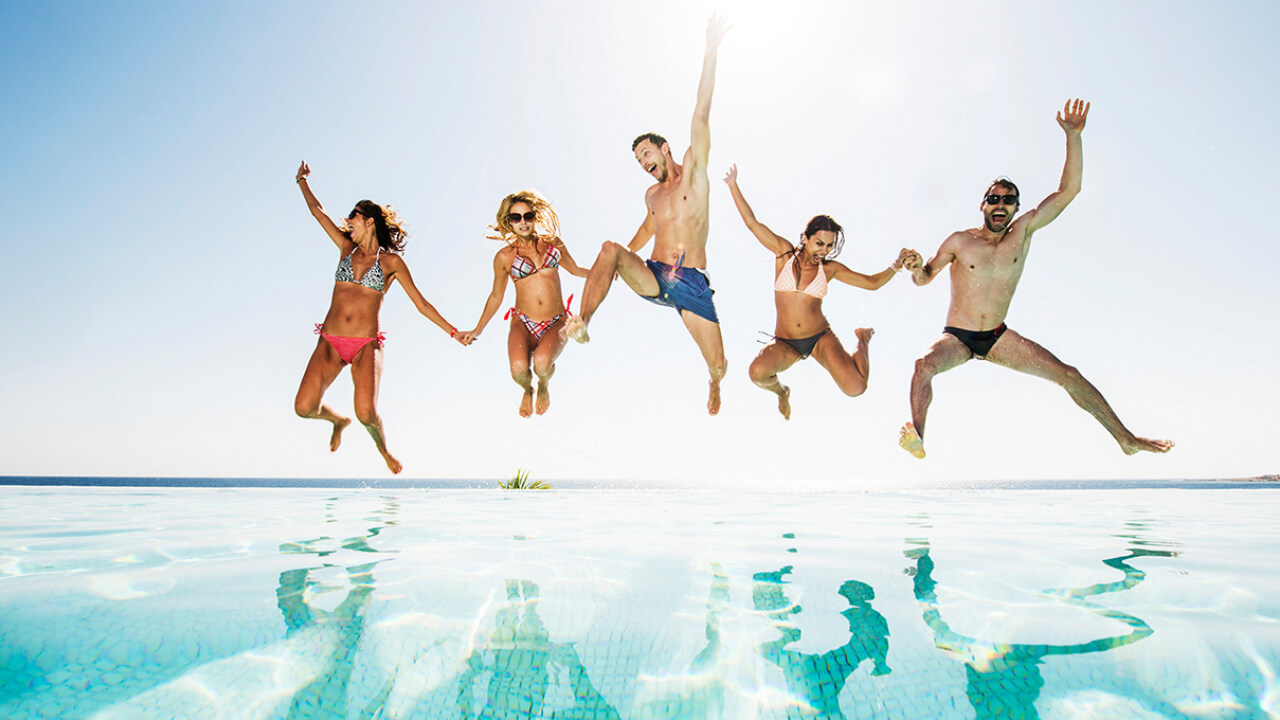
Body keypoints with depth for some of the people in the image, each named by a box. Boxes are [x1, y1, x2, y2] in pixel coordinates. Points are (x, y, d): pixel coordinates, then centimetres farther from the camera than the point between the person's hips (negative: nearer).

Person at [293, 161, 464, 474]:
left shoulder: (391, 261, 4)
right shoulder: (347, 247, 14)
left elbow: (421, 303, 4)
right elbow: (317, 211, 22)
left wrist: (453, 332, 0)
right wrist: (302, 180, 29)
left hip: (366, 345, -3)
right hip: (330, 342, 4)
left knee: (366, 414, -21)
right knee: (304, 407, -11)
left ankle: (382, 447, 16)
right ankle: (339, 420, 26)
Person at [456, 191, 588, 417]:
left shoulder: (553, 243, 7)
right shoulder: (504, 257, 3)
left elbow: (576, 270, 25)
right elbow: (496, 296, 16)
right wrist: (477, 330, 19)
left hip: (556, 324, 1)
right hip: (523, 324, 0)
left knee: (542, 363, -31)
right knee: (519, 368, -29)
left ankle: (543, 387, 11)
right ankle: (527, 390, 13)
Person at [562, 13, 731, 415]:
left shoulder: (693, 173, 4)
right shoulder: (652, 194, 19)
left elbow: (701, 118, -5)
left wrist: (710, 53, -12)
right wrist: (620, 262, 42)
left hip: (692, 284, -3)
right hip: (652, 278, 3)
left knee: (717, 365, -2)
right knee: (611, 249, -27)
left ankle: (714, 385, 36)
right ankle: (582, 324, -33)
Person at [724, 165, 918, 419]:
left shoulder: (830, 268, 2)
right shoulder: (785, 252, -1)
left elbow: (872, 282, 9)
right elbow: (752, 223, -3)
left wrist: (896, 265, -8)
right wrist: (733, 185, -4)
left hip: (821, 338, 1)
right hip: (784, 342, -1)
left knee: (855, 388, -21)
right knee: (758, 372, -35)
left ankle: (863, 340, 17)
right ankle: (780, 391, 8)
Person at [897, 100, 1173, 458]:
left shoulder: (1023, 231, 2)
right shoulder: (959, 242, -6)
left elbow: (1068, 190, -2)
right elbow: (924, 279, 3)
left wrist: (1073, 136, -9)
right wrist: (916, 269, -21)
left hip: (998, 337, 3)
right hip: (957, 337, -3)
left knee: (1068, 374, -2)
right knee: (925, 364, -37)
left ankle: (1125, 437, 10)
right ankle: (916, 436, -43)